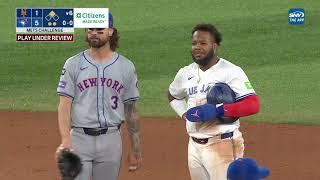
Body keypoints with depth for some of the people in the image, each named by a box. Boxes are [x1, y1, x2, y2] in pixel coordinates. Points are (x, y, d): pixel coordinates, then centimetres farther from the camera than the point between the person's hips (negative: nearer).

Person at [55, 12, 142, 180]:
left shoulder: (126, 67, 6)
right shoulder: (73, 64, 1)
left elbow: (131, 110, 9)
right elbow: (64, 106, -5)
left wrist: (135, 149, 8)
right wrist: (66, 141, -19)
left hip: (111, 140, 2)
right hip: (79, 139, -1)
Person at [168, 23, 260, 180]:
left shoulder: (231, 71, -10)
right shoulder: (185, 73, 11)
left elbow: (253, 105, -19)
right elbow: (172, 96, 32)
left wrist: (218, 110, -26)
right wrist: (185, 114, 12)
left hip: (222, 146, -7)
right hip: (194, 147, 7)